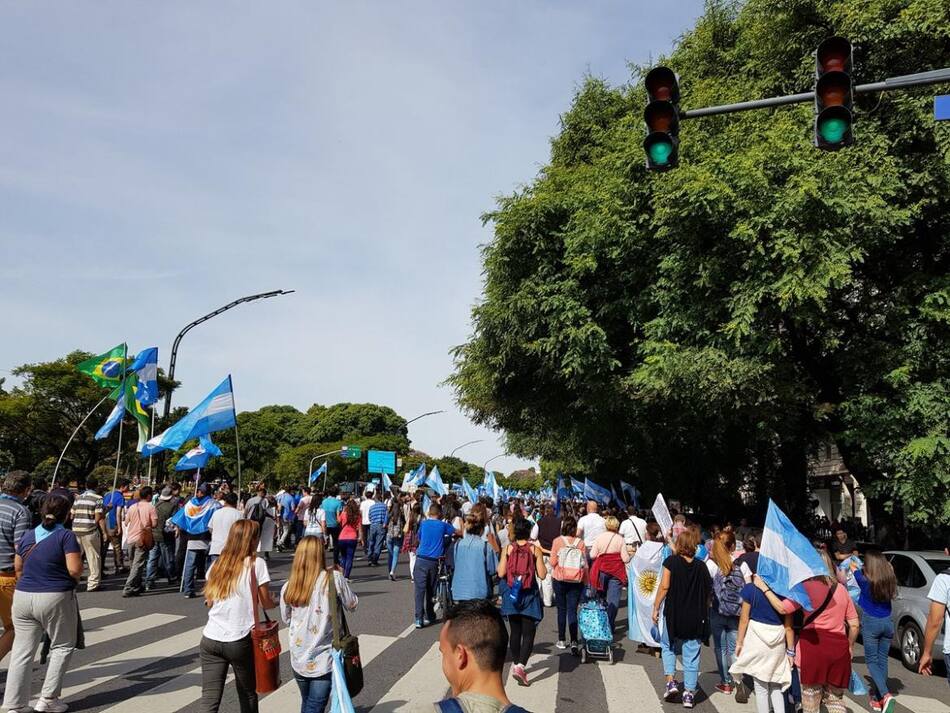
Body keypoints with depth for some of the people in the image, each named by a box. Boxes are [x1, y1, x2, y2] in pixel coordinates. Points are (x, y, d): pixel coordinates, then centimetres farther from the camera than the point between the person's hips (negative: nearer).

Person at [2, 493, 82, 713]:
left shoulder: (28, 535, 8)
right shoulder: (66, 536, -10)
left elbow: (18, 567, 17)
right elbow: (75, 570, -17)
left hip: (22, 596, 5)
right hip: (55, 598, -5)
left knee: (22, 652, 10)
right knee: (62, 646, 13)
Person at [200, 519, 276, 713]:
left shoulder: (217, 563, 8)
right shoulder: (256, 564, -6)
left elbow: (209, 601, 14)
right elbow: (266, 603, -2)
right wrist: (277, 602, 20)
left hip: (210, 639, 4)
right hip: (240, 641, -3)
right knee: (248, 695, 17)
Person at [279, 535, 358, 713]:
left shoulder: (287, 588, -5)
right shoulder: (333, 579, -15)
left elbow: (286, 619, 10)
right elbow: (352, 604, 0)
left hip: (298, 658, 4)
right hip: (323, 660, -4)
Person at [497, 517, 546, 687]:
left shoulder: (507, 549, -4)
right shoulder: (535, 550, -8)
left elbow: (501, 573, -8)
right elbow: (542, 575, -9)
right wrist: (543, 564, 9)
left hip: (511, 595, 2)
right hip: (529, 596, -2)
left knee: (515, 631, 18)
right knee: (528, 633, 1)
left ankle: (516, 664, 28)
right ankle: (520, 666, -15)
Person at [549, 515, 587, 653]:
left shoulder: (557, 541, -8)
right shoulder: (581, 543, -5)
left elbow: (553, 562, -8)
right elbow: (585, 564, -4)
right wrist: (585, 580, 6)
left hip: (560, 579, 0)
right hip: (576, 581, 0)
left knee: (561, 609, 12)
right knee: (573, 610, 2)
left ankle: (561, 640, 18)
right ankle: (574, 641, -10)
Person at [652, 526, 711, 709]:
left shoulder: (671, 561, -9)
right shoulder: (701, 566, 0)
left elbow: (664, 586, -12)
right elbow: (707, 592, 4)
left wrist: (656, 608, -3)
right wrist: (705, 613, 16)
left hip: (674, 614, -2)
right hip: (696, 617, 2)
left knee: (667, 646, 20)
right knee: (691, 654, 10)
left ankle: (671, 681, 7)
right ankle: (689, 694, 13)